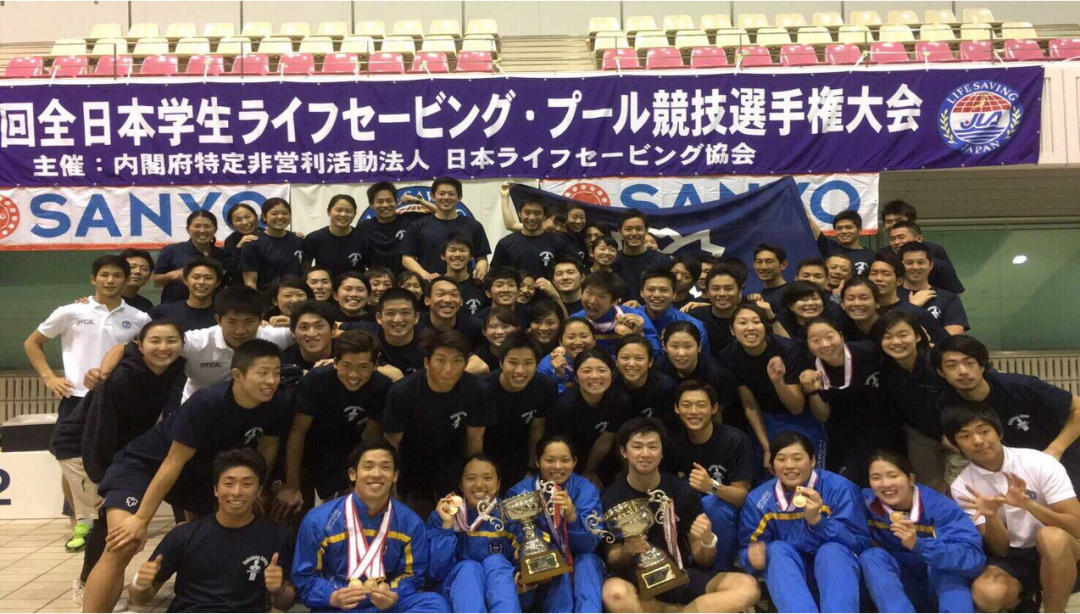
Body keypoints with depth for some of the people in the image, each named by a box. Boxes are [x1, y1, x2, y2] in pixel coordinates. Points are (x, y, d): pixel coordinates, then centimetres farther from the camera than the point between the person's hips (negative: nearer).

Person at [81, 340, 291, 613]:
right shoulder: (205, 403, -33)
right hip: (145, 463, -6)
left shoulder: (276, 406, -18)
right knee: (121, 547, -23)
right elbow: (174, 463, -27)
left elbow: (267, 450, -1)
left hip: (201, 470, 6)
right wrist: (141, 519, -23)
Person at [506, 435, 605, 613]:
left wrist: (572, 516, -36)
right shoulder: (520, 492, -9)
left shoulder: (585, 489, -9)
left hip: (581, 564, 1)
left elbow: (590, 544, -16)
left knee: (587, 560, -32)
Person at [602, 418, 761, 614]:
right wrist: (626, 552, -27)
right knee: (615, 593, -38)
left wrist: (707, 540, -22)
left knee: (747, 586, -22)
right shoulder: (611, 497, -7)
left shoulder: (683, 492, -3)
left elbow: (703, 561, 1)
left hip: (680, 577, 2)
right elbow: (614, 564, -4)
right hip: (636, 581, -2)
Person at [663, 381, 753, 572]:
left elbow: (742, 496, -19)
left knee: (711, 504, -34)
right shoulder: (674, 442, -6)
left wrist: (712, 487, -38)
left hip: (730, 517, -4)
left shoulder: (734, 440, -18)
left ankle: (722, 570, -12)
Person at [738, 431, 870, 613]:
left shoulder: (839, 488, -10)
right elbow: (747, 551, 0)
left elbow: (861, 543, -17)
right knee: (777, 549, -28)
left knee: (832, 550, -33)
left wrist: (817, 520, -32)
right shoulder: (758, 499, -4)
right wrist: (755, 557, -25)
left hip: (836, 571, -2)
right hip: (787, 576, 2)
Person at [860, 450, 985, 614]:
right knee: (871, 556, -25)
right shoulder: (865, 502, -12)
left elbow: (974, 557, -31)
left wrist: (918, 545, -43)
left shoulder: (939, 506, -19)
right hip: (901, 588, 2)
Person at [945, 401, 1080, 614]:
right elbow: (1000, 549, -10)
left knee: (1051, 536, -36)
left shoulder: (1040, 463, -15)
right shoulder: (962, 487, -9)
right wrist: (991, 516, -31)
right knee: (987, 594, -32)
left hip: (1057, 554, -1)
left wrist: (1028, 504, -34)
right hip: (1010, 558, 1)